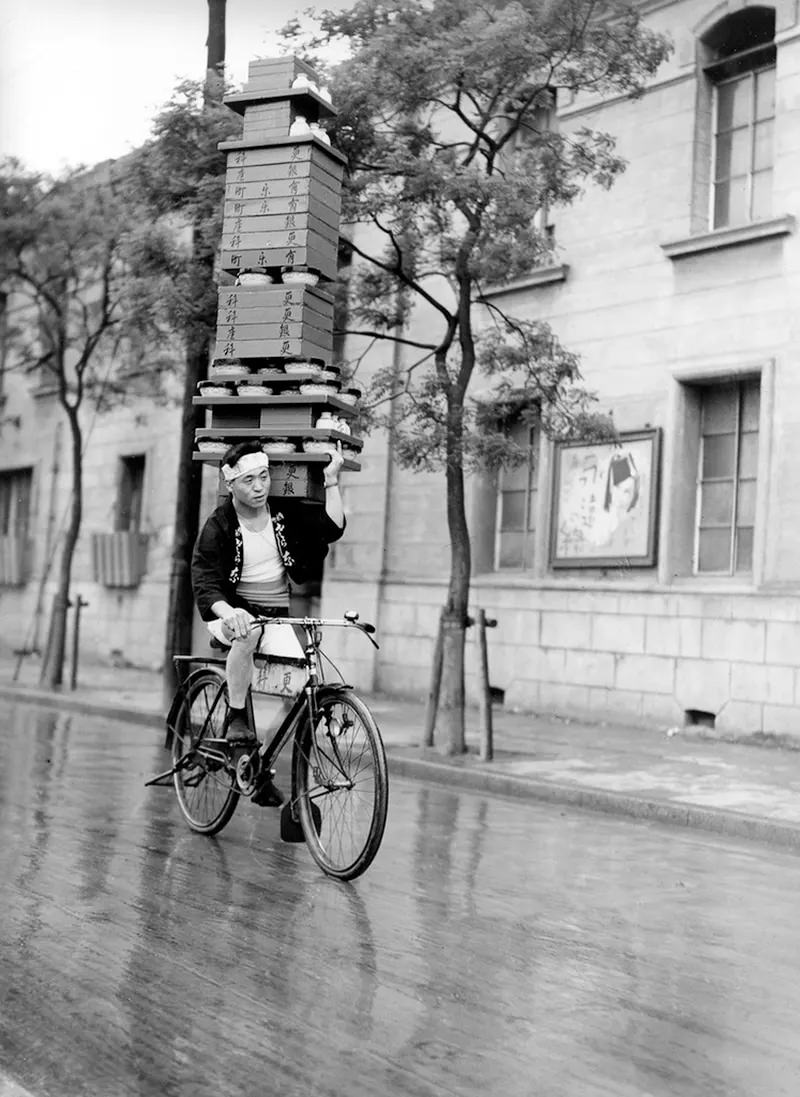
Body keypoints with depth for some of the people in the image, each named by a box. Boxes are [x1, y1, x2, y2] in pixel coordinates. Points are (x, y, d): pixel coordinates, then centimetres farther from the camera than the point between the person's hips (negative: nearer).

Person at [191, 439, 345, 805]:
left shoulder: (286, 512, 3)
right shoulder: (218, 527, -8)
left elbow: (332, 527, -8)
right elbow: (204, 584, -19)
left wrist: (331, 479, -12)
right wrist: (227, 611, -39)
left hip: (280, 615, 4)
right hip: (235, 614, -4)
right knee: (249, 632, -41)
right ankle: (235, 718, -22)